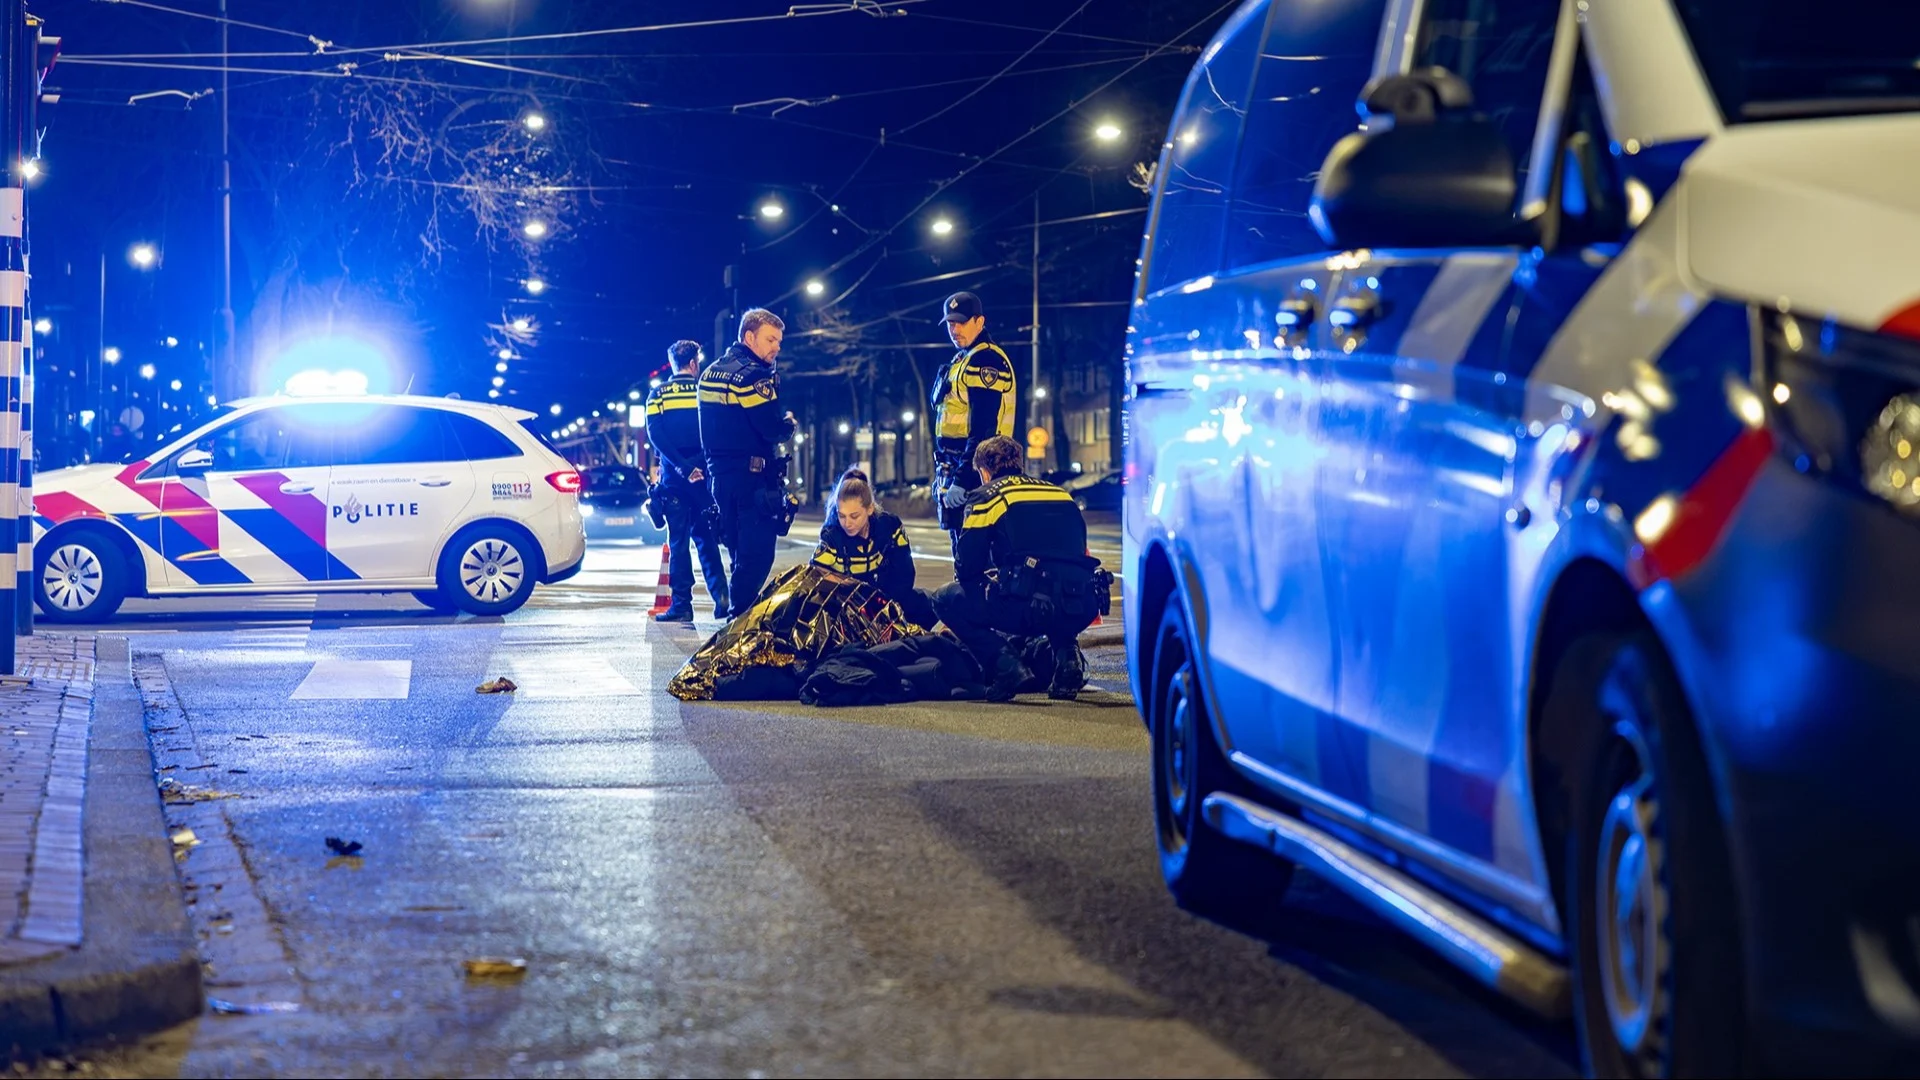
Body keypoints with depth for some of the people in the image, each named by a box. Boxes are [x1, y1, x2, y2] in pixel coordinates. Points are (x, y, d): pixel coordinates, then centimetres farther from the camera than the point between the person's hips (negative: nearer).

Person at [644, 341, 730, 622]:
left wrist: (682, 466, -14)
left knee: (678, 542, 1)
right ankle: (720, 596, -1)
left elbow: (655, 435, -9)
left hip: (673, 476, -1)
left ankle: (682, 604, -2)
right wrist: (698, 464, 3)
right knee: (706, 538, 11)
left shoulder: (658, 394, 3)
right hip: (705, 474, 1)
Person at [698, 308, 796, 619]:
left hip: (719, 474, 9)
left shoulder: (711, 372, 15)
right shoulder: (753, 375, -14)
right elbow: (773, 429, -20)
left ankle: (735, 613, 18)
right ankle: (741, 614, -12)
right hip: (753, 477, -9)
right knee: (758, 555, -7)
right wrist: (789, 423, -1)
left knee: (740, 552, 16)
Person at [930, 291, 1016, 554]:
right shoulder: (961, 360, 19)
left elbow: (983, 428, -20)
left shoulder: (986, 360, -13)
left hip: (975, 472, -10)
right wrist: (945, 474, 21)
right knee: (962, 549, 13)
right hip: (955, 468, 10)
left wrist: (962, 478, -24)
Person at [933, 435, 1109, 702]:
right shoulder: (1061, 493, 26)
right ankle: (1066, 654, 13)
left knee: (947, 600, 16)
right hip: (1083, 608, 6)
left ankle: (1008, 668, -3)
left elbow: (966, 567, 8)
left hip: (1030, 605, -6)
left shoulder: (987, 496, 10)